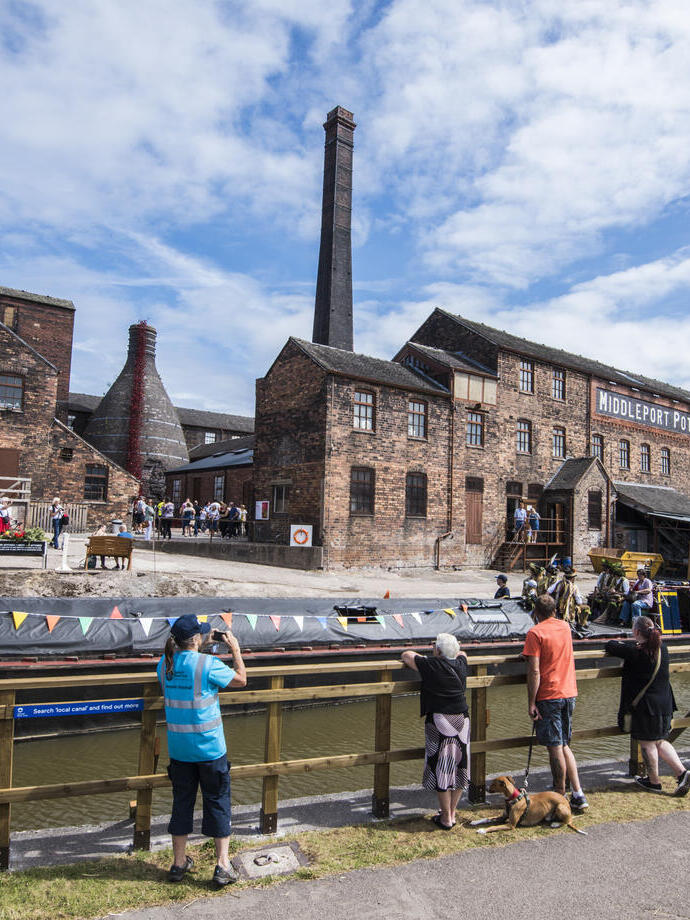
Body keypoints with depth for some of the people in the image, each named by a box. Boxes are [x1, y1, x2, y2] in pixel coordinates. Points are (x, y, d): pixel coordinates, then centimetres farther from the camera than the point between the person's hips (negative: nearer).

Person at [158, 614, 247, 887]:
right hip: (210, 747, -5)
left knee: (182, 802, 17)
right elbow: (241, 679, -5)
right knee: (218, 803, 9)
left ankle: (179, 863, 28)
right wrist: (235, 648, 5)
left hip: (178, 748, 5)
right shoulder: (208, 664, -19)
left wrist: (197, 647, 21)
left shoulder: (165, 664, -3)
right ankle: (223, 867, 14)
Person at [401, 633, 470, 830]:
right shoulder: (460, 664, 3)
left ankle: (446, 819, 11)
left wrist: (426, 659, 16)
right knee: (459, 766, 15)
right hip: (462, 720, 6)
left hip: (440, 721, -6)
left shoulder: (430, 666, -12)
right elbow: (462, 653, 28)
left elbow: (406, 655, 0)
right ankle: (452, 813, 26)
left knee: (441, 769, 3)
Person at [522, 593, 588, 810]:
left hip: (548, 696, -6)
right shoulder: (565, 627, 8)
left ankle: (561, 797, 10)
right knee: (564, 745, 16)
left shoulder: (535, 632, -12)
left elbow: (534, 672, -17)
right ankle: (578, 794, 13)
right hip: (569, 693, 6)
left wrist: (531, 702, -12)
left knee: (555, 748, 2)